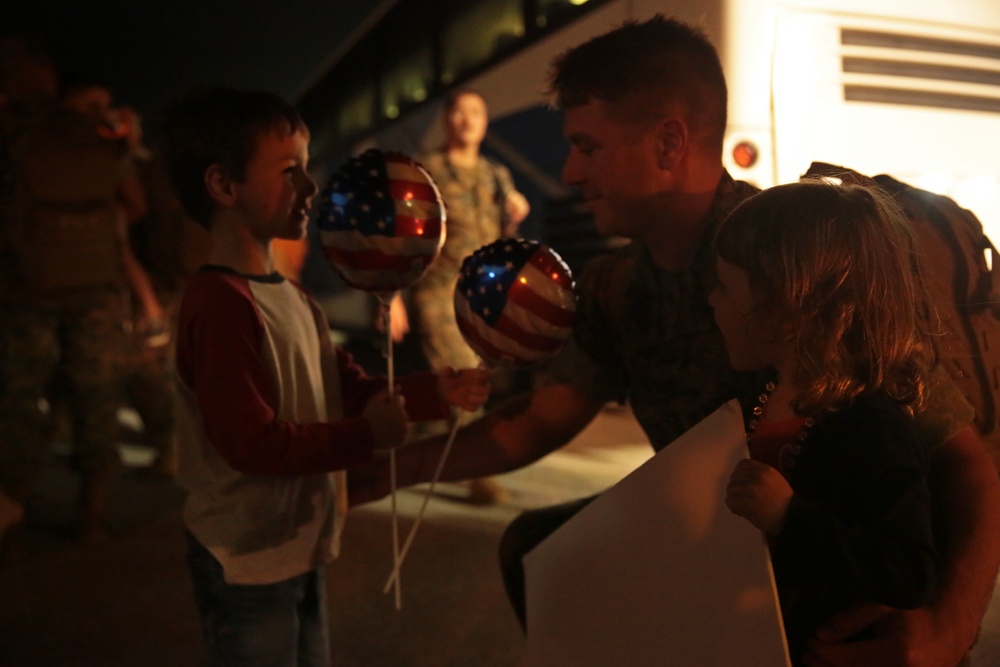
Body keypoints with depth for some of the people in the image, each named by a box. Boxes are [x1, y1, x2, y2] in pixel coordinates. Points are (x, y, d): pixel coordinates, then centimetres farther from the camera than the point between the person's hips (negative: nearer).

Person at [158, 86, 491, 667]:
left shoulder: (289, 295, 7)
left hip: (300, 547, 9)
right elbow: (250, 443, -27)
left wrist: (435, 393, -2)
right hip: (249, 562, -9)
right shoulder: (221, 304, -24)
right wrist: (366, 438, -22)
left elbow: (349, 388, 9)